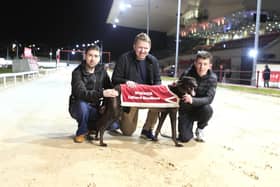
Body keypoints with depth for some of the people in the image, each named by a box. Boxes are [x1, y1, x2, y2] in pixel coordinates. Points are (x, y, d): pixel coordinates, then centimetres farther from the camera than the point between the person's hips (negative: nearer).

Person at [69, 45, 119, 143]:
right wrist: (102, 93, -47)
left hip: (94, 108, 4)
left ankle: (90, 127, 11)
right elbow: (81, 93, -33)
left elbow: (109, 87, 4)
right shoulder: (77, 73, -16)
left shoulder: (101, 70, -1)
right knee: (82, 105, -40)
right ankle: (81, 132, -10)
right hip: (79, 107, -4)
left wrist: (114, 92, -20)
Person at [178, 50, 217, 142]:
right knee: (184, 138, -15)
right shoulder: (187, 73, -18)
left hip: (199, 108, 2)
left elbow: (209, 99, -27)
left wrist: (192, 100, -44)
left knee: (208, 109, -34)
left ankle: (200, 129, -1)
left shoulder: (212, 78, -16)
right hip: (186, 109, -1)